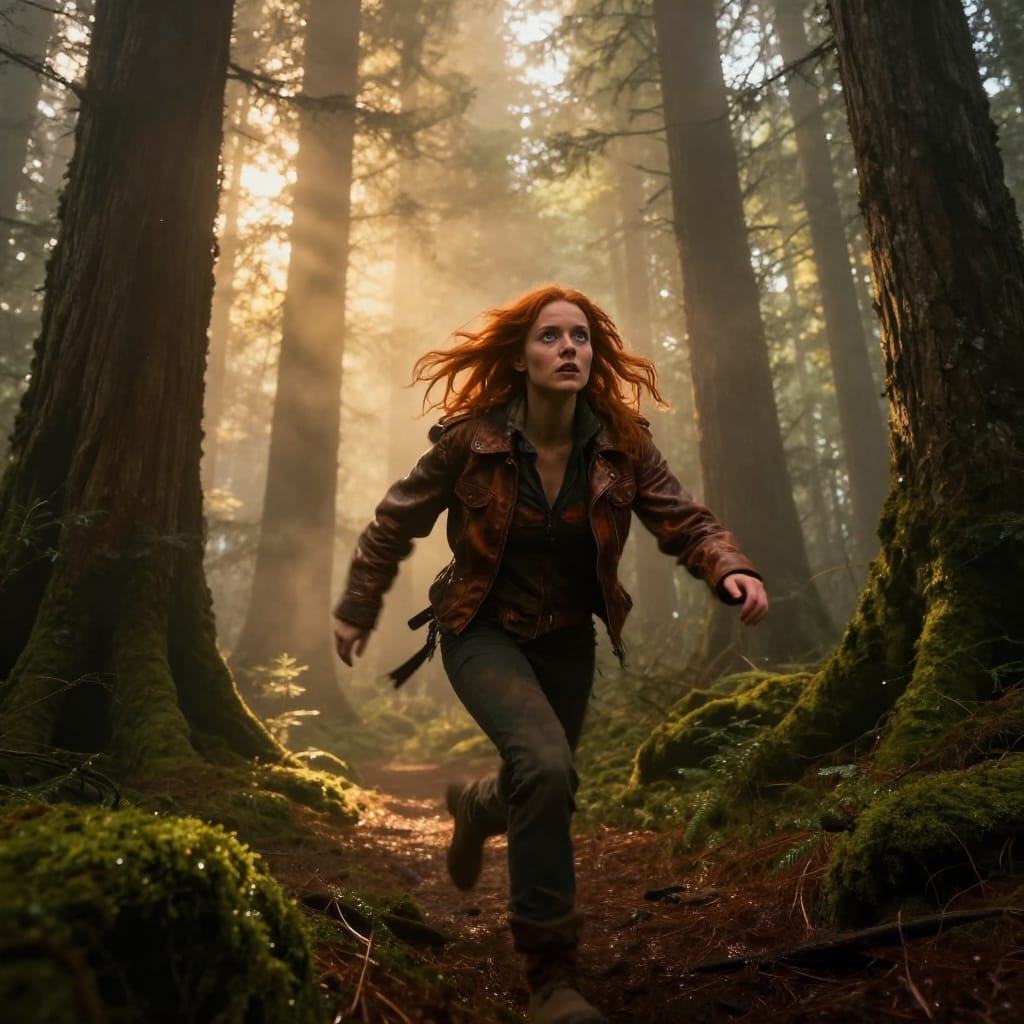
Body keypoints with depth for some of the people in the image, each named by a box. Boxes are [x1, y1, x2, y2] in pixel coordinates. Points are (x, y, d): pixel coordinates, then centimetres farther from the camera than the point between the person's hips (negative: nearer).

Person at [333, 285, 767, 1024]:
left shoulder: (622, 444, -12)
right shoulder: (471, 438, -18)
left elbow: (684, 520, -12)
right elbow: (397, 521, -5)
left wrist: (732, 571, -34)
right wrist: (357, 610, 2)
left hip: (566, 638, 4)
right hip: (484, 630, -4)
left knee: (543, 791, 16)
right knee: (545, 766, -27)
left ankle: (477, 805, 55)